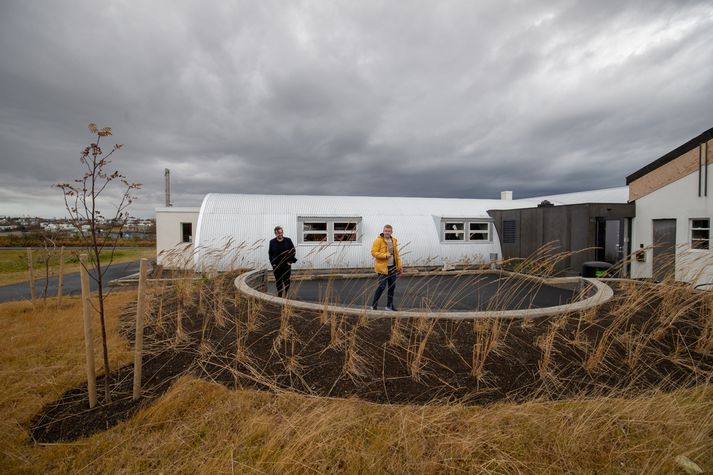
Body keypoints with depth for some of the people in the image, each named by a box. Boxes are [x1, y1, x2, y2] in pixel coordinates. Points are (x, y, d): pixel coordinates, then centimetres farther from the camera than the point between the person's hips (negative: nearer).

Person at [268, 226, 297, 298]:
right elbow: (270, 253, 7)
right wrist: (272, 263, -2)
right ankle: (279, 296, 19)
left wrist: (290, 261, -4)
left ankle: (286, 295, 17)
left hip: (286, 265, -1)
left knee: (286, 281, 1)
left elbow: (293, 251, 4)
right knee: (278, 282, 8)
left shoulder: (288, 240, -2)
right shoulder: (272, 242, 1)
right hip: (276, 266, 1)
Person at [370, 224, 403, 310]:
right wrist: (385, 255, -23)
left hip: (392, 267, 7)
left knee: (392, 286, 12)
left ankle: (389, 305, 26)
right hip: (383, 267, -7)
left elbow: (396, 254, 19)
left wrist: (399, 265, 13)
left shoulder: (394, 241, 12)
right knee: (382, 286, -7)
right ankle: (374, 305, 8)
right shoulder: (378, 240, -9)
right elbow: (374, 252, -15)